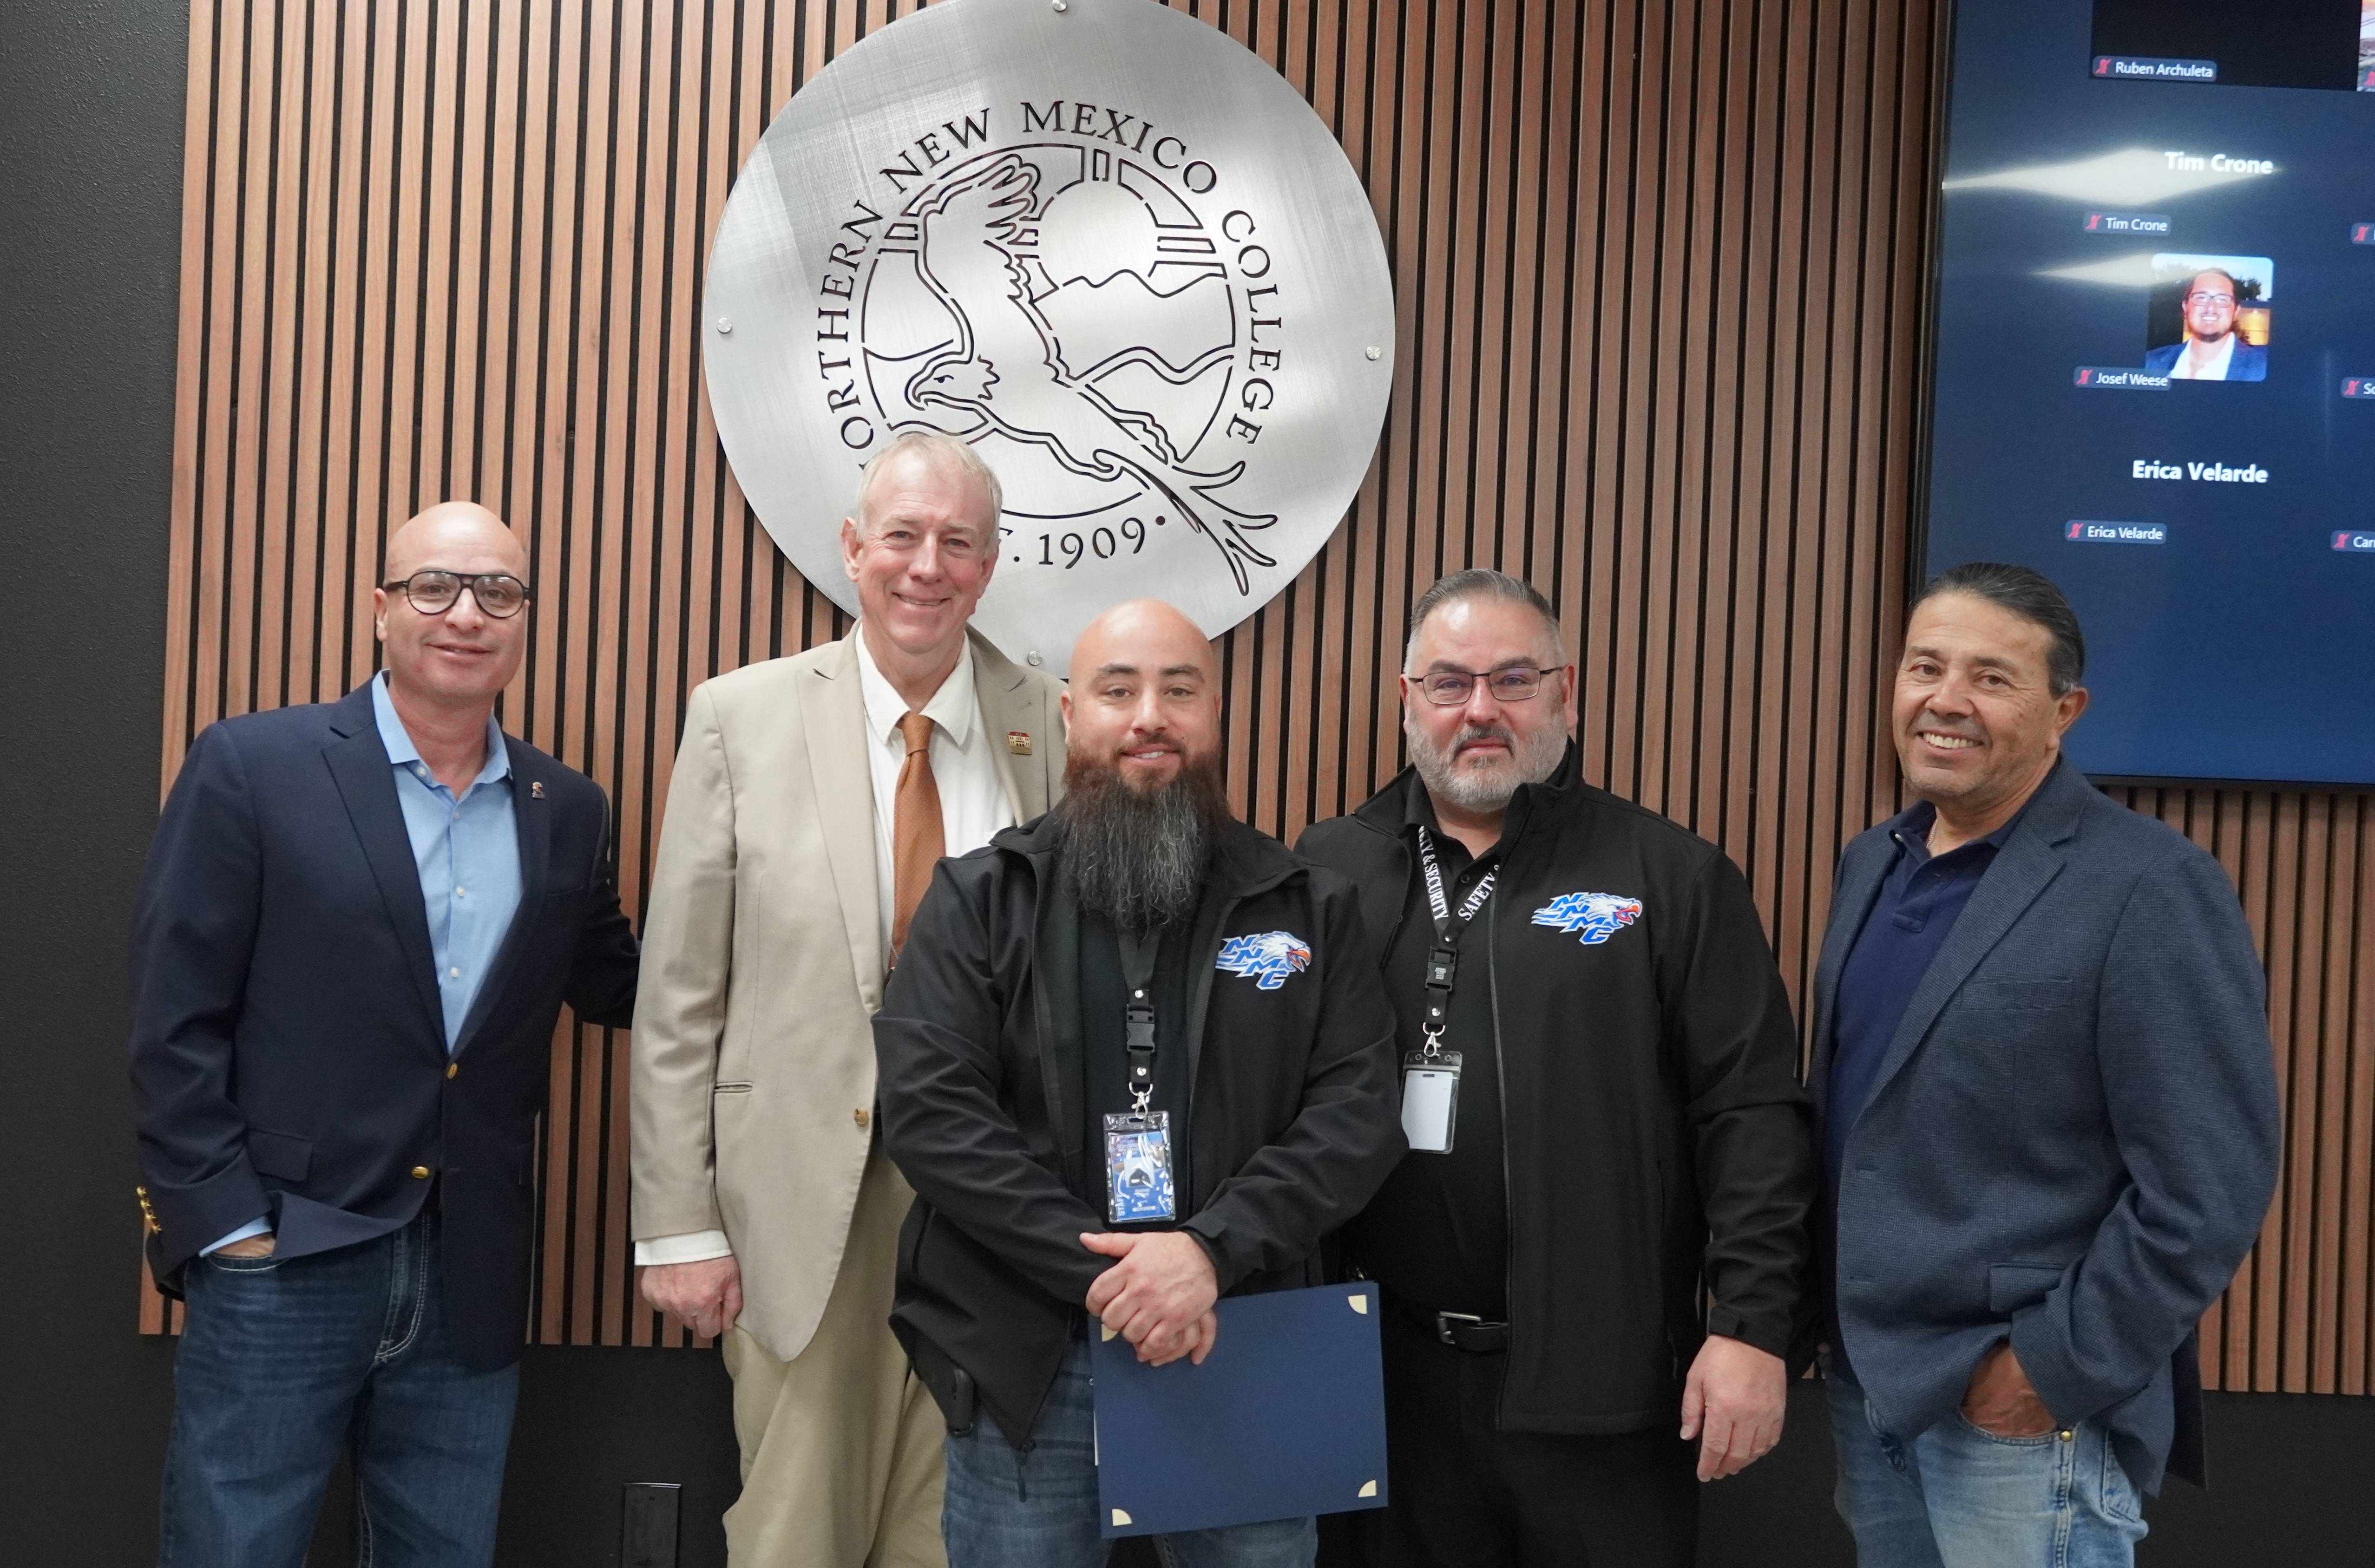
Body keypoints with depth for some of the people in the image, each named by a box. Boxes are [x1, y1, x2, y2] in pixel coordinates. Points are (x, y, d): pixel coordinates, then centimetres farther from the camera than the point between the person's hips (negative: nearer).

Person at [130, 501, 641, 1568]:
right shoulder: (252, 768, -5)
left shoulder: (567, 811, 8)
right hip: (278, 1266, -4)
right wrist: (222, 1223, -10)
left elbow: (619, 989, 16)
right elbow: (175, 1021, -6)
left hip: (471, 1284, 4)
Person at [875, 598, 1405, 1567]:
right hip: (1026, 1363, -1)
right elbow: (928, 1107, -9)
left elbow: (1358, 1109, -2)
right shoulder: (978, 900, 2)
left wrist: (1213, 1250, -17)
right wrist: (1099, 1272, -16)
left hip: (1247, 1359, 1)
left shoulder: (1309, 908, 6)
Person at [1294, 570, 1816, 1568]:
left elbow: (1752, 1113, -3)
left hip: (1605, 1380, -2)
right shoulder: (1331, 872, 6)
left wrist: (1753, 1325, -10)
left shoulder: (1672, 877, -1)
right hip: (1387, 1371, 2)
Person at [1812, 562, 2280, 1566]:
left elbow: (2211, 1183, -17)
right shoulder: (1871, 865, 8)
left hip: (2023, 1409, -7)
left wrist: (2059, 1368, -15)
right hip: (1865, 1382, 7)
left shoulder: (2149, 890, -15)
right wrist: (1823, 1318, 11)